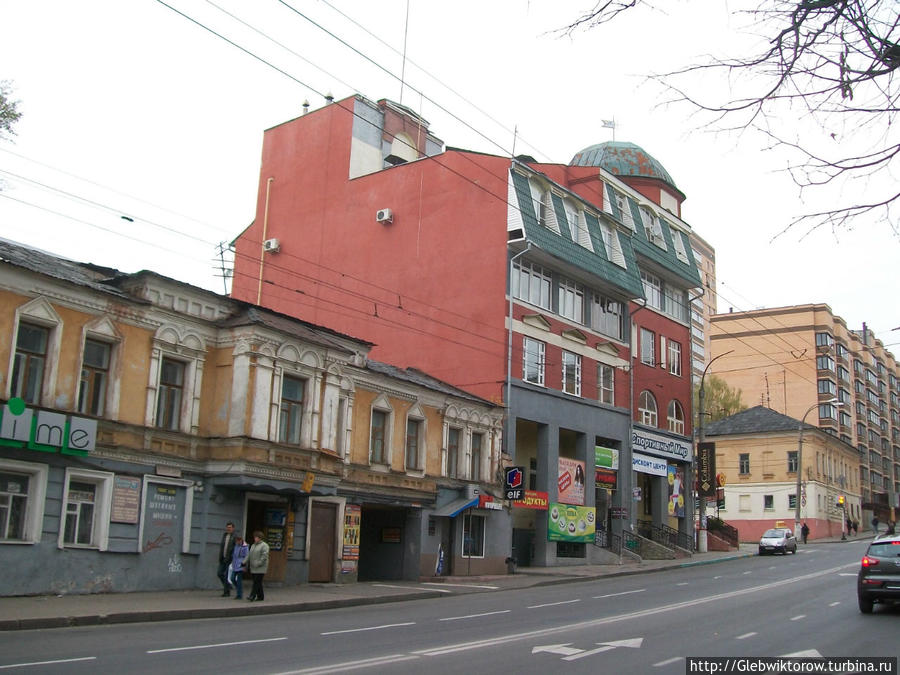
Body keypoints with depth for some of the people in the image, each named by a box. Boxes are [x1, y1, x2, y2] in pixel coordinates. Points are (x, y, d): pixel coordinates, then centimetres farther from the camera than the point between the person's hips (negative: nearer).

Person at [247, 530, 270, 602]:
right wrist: (247, 564, 13)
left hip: (260, 569, -8)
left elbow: (264, 556, -15)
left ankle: (252, 596, -16)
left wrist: (259, 563, -20)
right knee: (258, 583, 10)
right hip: (253, 569, 8)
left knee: (257, 582, -11)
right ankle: (261, 596, 17)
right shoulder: (253, 545, 19)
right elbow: (249, 556, 21)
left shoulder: (264, 545, -6)